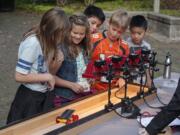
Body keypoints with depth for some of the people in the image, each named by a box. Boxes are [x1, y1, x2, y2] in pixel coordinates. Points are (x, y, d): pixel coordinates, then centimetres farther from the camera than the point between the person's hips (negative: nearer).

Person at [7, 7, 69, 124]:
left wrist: (56, 61, -14)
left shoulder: (47, 40, 0)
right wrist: (47, 77, -19)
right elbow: (19, 76, -24)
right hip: (30, 98, -8)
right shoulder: (32, 43, -25)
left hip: (44, 95, 8)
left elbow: (43, 68, 5)